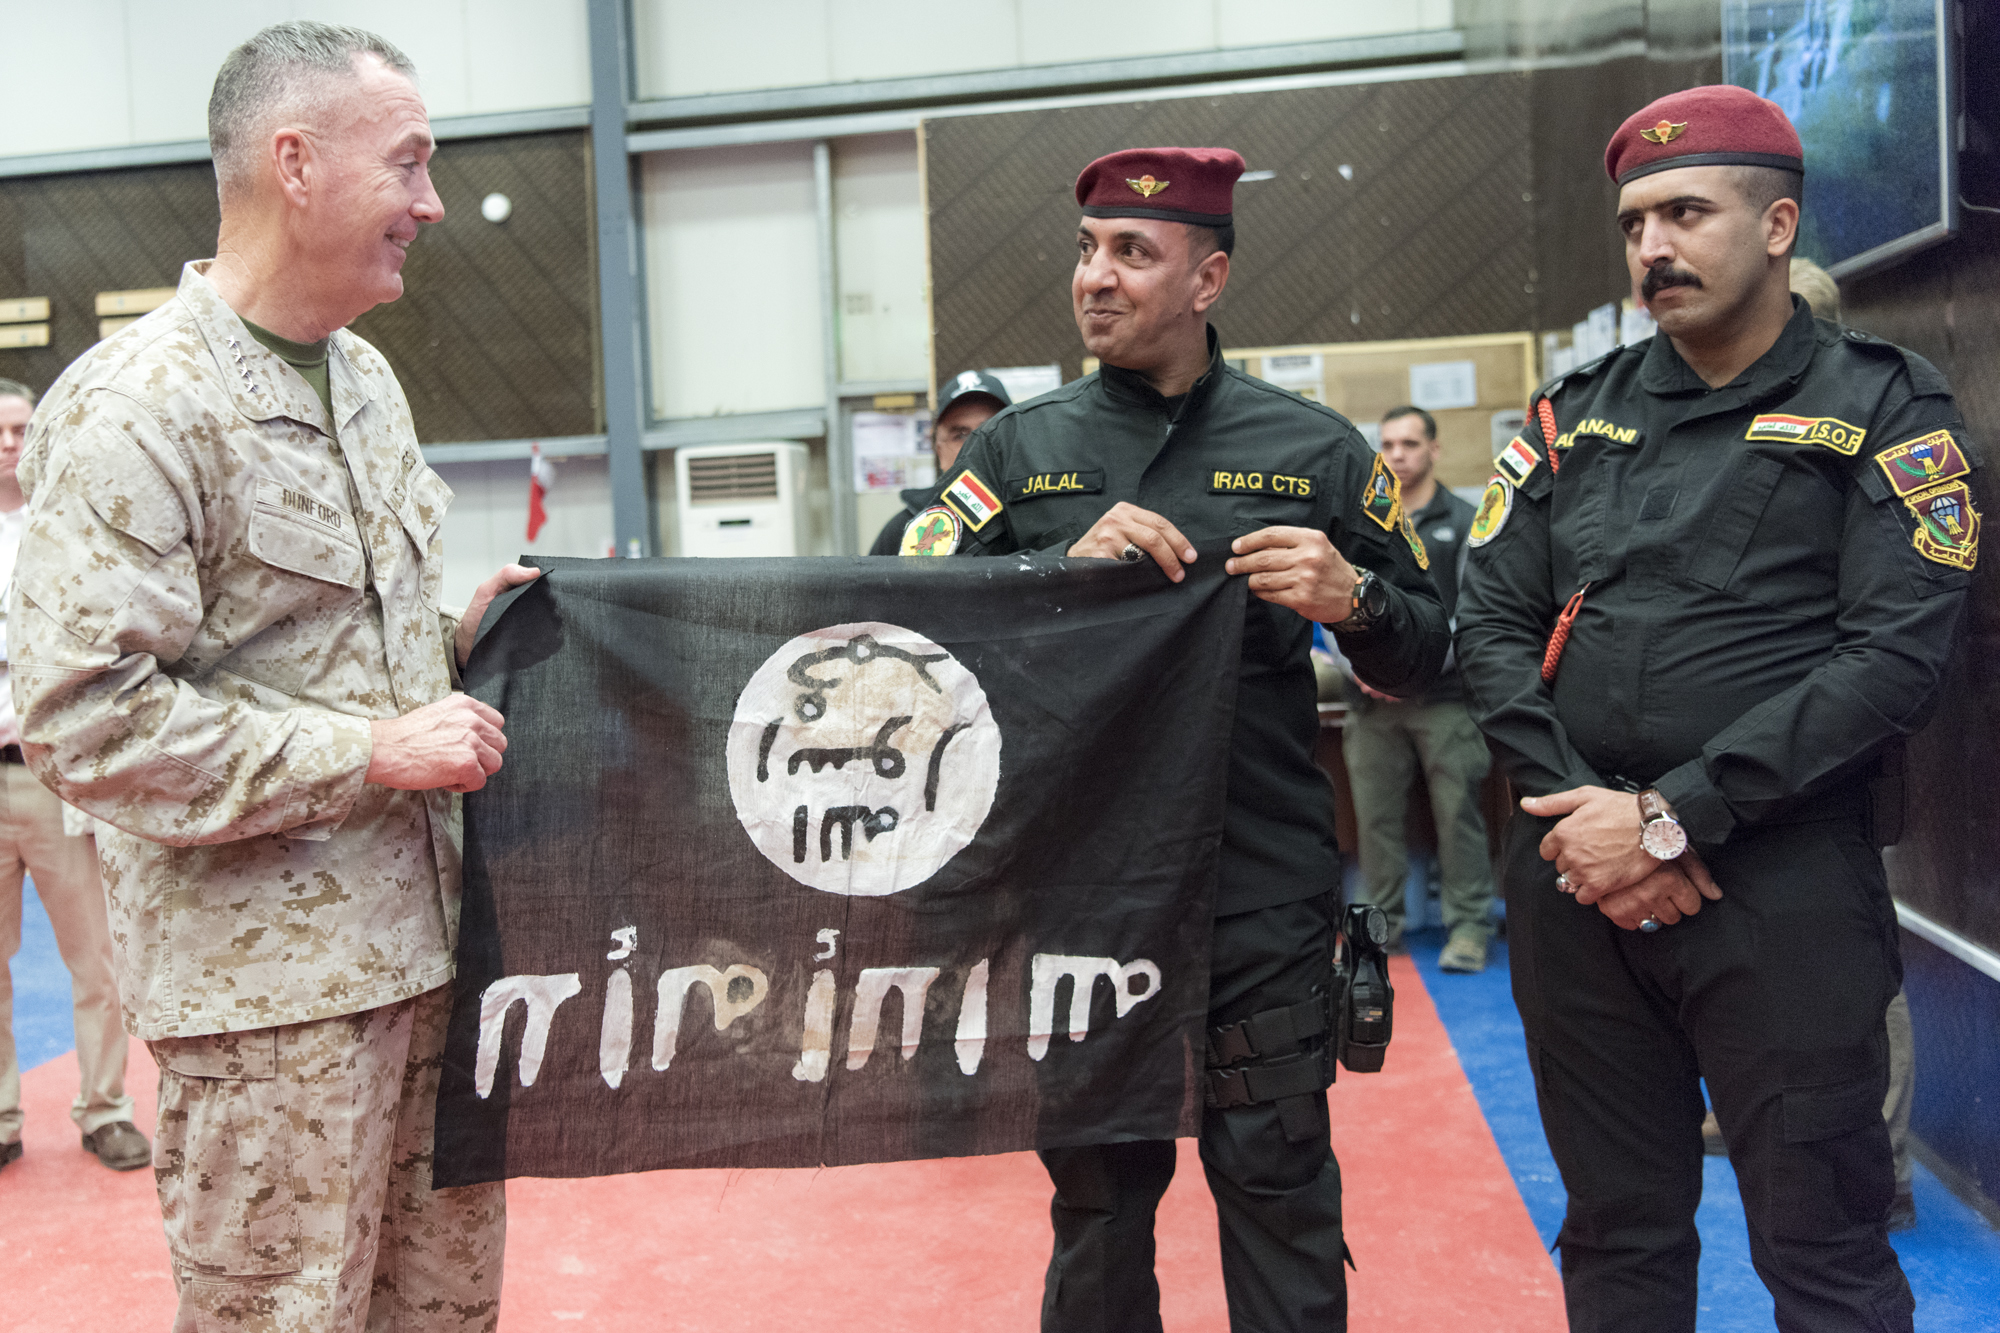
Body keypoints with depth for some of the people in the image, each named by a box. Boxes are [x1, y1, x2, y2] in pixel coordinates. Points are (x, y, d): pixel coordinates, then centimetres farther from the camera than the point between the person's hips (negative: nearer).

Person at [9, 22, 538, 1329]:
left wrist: (452, 629, 5)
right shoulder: (132, 410, -14)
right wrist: (369, 752, -19)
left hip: (426, 938, 8)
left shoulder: (367, 378, 13)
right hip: (272, 985, -8)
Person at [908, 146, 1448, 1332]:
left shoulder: (1313, 448, 4)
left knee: (1279, 1193, 7)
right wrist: (1069, 570, -15)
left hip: (1261, 891, -1)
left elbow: (1422, 655, 7)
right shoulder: (1017, 449, 7)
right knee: (1096, 1193, 15)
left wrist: (1350, 599, -13)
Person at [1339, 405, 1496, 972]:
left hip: (1443, 697, -3)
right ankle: (1381, 924, 15)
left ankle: (1469, 926, 5)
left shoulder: (1464, 522, 6)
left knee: (1458, 814, -3)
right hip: (1371, 700, 3)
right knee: (1374, 815, 5)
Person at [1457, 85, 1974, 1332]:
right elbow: (1493, 623, 5)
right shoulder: (1574, 415, 10)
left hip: (1786, 889, -3)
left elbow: (1897, 655, -11)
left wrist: (1671, 817, -16)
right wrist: (1576, 811, -10)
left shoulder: (1886, 409, 0)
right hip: (1575, 883, 4)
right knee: (1616, 1233, 15)